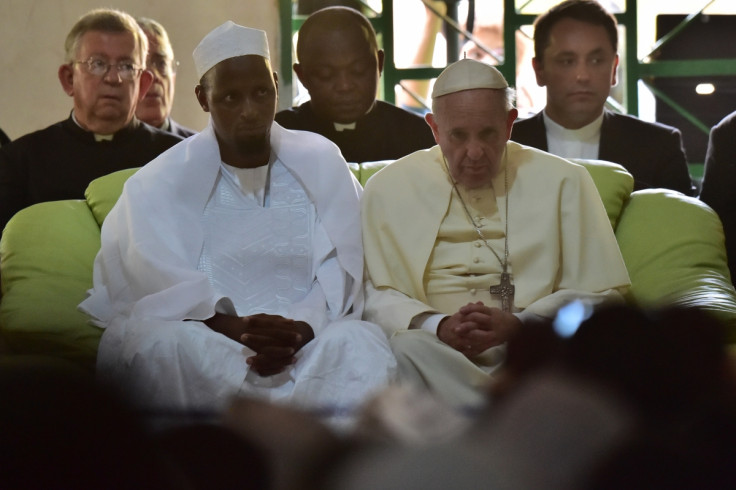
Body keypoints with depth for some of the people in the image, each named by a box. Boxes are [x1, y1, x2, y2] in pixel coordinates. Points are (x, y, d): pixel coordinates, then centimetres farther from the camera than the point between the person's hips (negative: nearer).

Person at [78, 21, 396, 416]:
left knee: (360, 345, -31)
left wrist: (300, 331, -21)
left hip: (307, 340, 1)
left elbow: (340, 273, 0)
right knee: (157, 344, -35)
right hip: (202, 345, 0)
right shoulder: (159, 184, 5)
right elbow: (165, 287, -10)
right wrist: (233, 327, -29)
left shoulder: (321, 163, 10)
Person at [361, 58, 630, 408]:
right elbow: (374, 294, 6)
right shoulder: (389, 189, 14)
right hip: (438, 354, 1)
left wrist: (517, 325, -11)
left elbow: (600, 293, 7)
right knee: (407, 349, -36)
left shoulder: (563, 182, 13)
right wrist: (438, 326, -15)